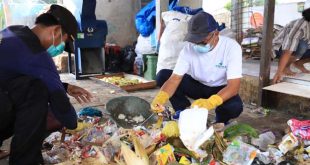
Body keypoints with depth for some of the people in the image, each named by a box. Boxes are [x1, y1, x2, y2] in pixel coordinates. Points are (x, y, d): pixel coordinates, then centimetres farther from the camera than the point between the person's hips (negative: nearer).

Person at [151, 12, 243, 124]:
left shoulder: (231, 47, -26)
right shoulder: (189, 48, -19)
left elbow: (234, 85, -33)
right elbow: (175, 78, -23)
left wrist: (210, 102, -53)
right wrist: (161, 97, -46)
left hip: (220, 89, -2)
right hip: (197, 85, 3)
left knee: (235, 106, -37)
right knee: (163, 75, -18)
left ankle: (220, 122, 1)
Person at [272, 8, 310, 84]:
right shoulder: (301, 25, -32)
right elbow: (288, 50, -42)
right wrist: (279, 72, -48)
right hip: (280, 48, -7)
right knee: (302, 45, -36)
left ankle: (298, 63, 7)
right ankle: (285, 66, -15)